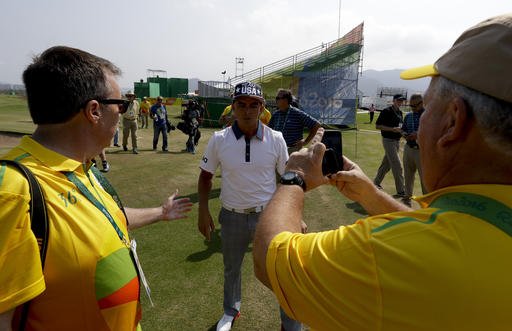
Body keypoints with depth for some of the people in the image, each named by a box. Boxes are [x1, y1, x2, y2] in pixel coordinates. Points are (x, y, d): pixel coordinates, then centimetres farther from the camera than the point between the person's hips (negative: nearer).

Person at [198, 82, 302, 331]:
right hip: (232, 217, 2)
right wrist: (203, 211, -2)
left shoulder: (276, 139, -9)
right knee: (231, 269, 23)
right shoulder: (219, 140, -8)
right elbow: (206, 176, 4)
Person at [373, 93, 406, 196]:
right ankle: (400, 191, -1)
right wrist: (393, 129, -22)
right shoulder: (386, 111, -12)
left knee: (386, 164, 16)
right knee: (397, 166, -8)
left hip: (397, 141, 8)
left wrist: (401, 130, 1)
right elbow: (377, 126, -14)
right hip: (388, 140, -8)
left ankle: (376, 182, 30)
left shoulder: (400, 112, 13)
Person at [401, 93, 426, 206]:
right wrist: (405, 134, -4)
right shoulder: (408, 116, 11)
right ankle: (407, 197, 29)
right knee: (408, 174, 14)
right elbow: (403, 129, 19)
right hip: (408, 148, 6)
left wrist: (419, 134, -23)